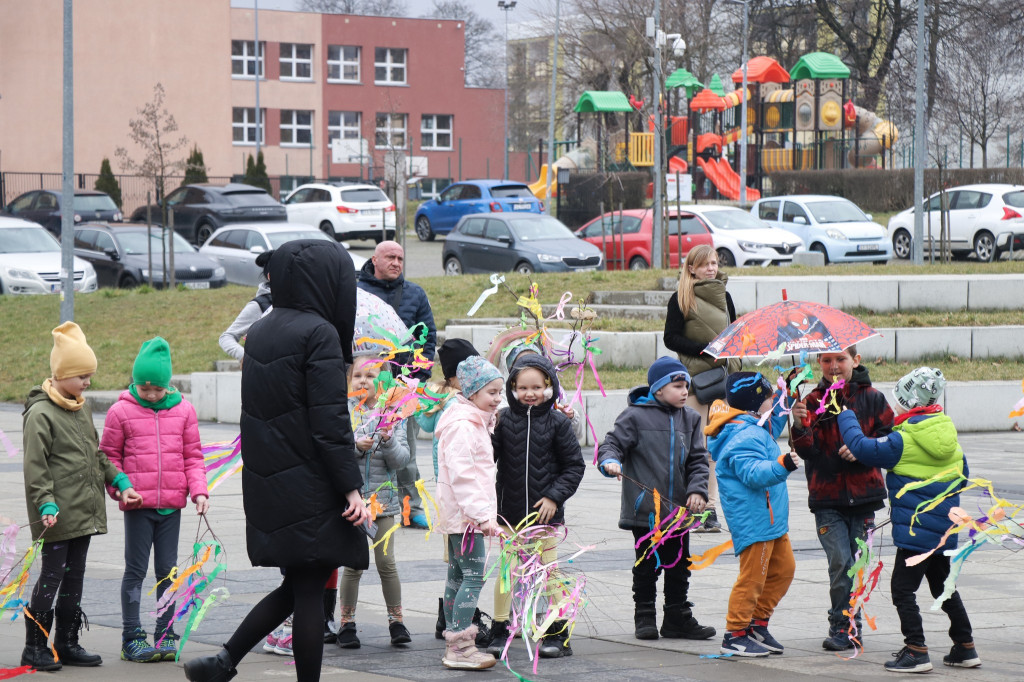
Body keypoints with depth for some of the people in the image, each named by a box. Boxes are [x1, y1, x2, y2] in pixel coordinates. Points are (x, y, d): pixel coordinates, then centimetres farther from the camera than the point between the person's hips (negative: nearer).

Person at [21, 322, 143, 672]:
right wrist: (46, 505, -21)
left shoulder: (82, 408, 14)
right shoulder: (40, 414, -11)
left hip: (84, 510, 8)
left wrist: (120, 482, 16)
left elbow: (97, 454, 24)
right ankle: (35, 647, 3)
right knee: (51, 576, -4)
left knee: (74, 577, 11)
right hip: (58, 515, -8)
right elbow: (35, 468, -14)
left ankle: (67, 643, 19)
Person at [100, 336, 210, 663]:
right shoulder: (121, 412, -2)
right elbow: (109, 456, 5)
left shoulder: (183, 410, 5)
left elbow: (193, 455, 10)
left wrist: (199, 490, -1)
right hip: (138, 505, -2)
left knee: (167, 569, 8)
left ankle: (165, 634, 16)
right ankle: (131, 637, 7)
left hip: (172, 504, 2)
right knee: (136, 570, 2)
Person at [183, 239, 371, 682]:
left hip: (268, 480, 8)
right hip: (309, 486, -8)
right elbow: (330, 419, -17)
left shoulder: (259, 331, 10)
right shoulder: (319, 334, -14)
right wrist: (351, 488, -14)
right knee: (309, 590, -1)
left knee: (297, 585, 15)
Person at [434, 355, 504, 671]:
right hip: (465, 513, -11)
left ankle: (454, 647, 16)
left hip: (460, 514, 11)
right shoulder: (461, 426, -16)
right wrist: (482, 514, -27)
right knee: (474, 576, -13)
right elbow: (461, 474, -23)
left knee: (458, 576, 12)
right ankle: (460, 647, -16)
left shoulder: (477, 423, 17)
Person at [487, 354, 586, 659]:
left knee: (549, 571, 6)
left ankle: (558, 633, 14)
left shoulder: (558, 423, -3)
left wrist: (554, 496, -8)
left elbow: (575, 466, 1)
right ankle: (499, 631, 17)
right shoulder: (503, 419, -1)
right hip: (509, 511, 1)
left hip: (544, 511, -1)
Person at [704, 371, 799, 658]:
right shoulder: (745, 437, -21)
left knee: (783, 568, 16)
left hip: (770, 517, 11)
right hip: (753, 518, -11)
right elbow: (753, 473, -32)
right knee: (752, 576, -7)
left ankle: (758, 624, 25)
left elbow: (774, 422, 37)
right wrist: (781, 465, -45)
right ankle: (735, 635, 1)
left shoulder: (757, 428, 14)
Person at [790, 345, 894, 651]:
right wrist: (800, 427, -27)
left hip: (863, 494, 1)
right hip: (826, 496, -1)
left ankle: (847, 626, 18)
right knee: (840, 561, -11)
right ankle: (842, 625, 0)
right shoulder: (814, 401, 1)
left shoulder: (871, 398, 3)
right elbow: (809, 452, -7)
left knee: (858, 562, 5)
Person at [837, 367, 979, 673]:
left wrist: (845, 415, 0)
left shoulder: (903, 441, -15)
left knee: (903, 589, -2)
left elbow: (860, 447, -13)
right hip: (945, 530, 8)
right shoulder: (950, 436, 7)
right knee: (944, 587, 19)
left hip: (915, 530, -8)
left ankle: (916, 651, -8)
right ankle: (965, 648, 22)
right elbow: (962, 477, 18)